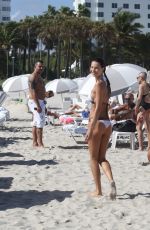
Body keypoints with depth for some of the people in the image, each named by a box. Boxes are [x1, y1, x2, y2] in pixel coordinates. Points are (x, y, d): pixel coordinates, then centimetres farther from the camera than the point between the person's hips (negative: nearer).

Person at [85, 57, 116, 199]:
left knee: (94, 158, 5)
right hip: (107, 124, 8)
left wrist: (90, 129, -20)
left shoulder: (99, 84, -13)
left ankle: (98, 191, 10)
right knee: (102, 157, 12)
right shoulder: (106, 84, 13)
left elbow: (97, 109, -19)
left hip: (97, 123, -8)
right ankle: (111, 181, -12)